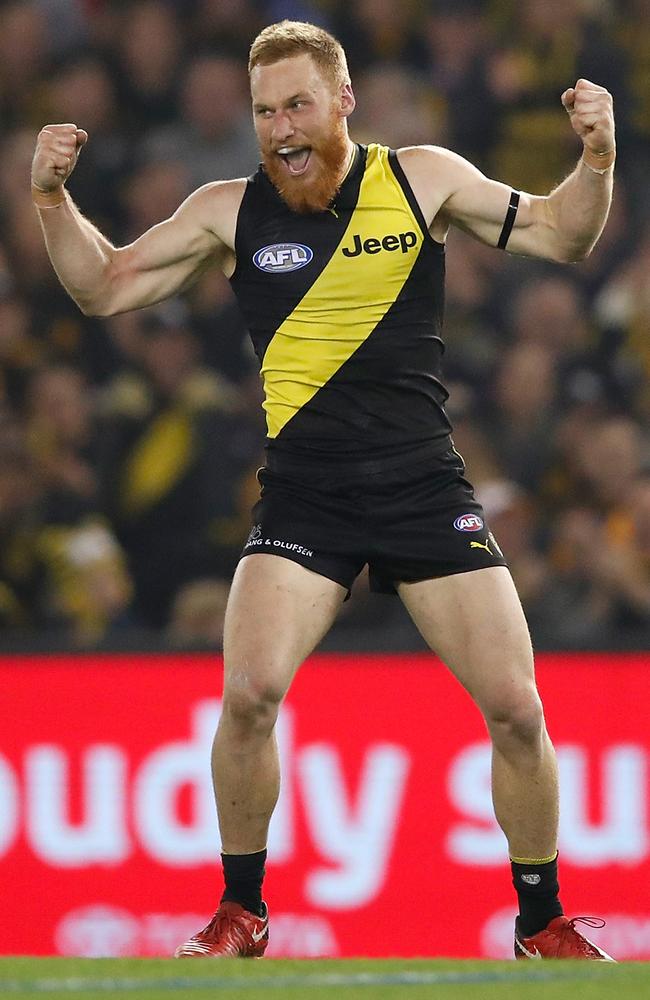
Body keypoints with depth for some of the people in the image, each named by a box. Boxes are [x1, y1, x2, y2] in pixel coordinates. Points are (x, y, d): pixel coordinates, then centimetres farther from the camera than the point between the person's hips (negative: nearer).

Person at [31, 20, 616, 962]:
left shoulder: (421, 178, 2)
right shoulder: (231, 210, 2)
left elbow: (562, 235, 9)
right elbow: (106, 286, 9)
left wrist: (596, 158, -9)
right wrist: (52, 197, -7)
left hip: (426, 486, 0)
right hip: (303, 494, 0)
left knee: (515, 707, -6)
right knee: (249, 691, -20)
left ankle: (543, 921, 14)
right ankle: (241, 912, 1)